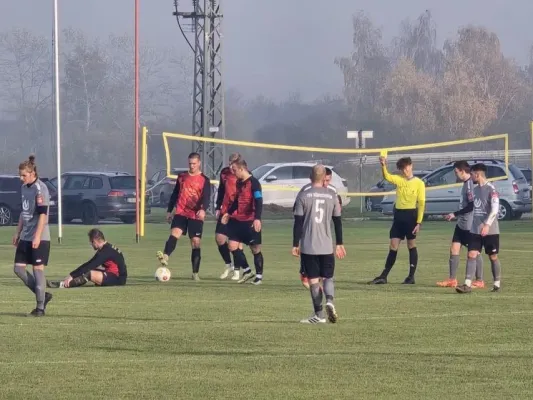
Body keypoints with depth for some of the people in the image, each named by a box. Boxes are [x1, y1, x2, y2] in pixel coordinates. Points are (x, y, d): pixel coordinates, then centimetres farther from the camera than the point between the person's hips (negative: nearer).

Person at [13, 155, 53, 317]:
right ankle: (43, 295, 15)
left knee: (38, 269, -6)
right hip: (26, 237, 9)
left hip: (39, 238, -8)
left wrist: (37, 236, -23)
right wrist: (18, 232, 19)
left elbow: (42, 214, -19)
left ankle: (40, 307, 0)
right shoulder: (24, 188, 12)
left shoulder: (40, 189, -14)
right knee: (19, 268, 4)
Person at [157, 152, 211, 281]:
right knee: (175, 233, -23)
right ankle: (165, 256, -44)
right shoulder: (182, 177, 12)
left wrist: (203, 209, -31)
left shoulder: (204, 180, 1)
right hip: (181, 213, 2)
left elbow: (206, 197, -12)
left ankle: (195, 273, 7)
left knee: (196, 243, -1)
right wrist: (169, 211, 18)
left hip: (196, 216, -2)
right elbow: (175, 194, 20)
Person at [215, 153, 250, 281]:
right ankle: (228, 265, 19)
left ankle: (236, 270, 9)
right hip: (225, 211, 5)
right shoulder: (224, 173, 3)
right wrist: (218, 208, 12)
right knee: (219, 237, 0)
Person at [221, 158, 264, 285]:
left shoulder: (253, 183, -14)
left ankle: (259, 276, 11)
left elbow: (258, 202, -22)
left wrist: (257, 218, -32)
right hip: (238, 220, 8)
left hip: (251, 222, -8)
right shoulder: (239, 182, 11)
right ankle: (246, 271, 12)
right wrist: (229, 213, 24)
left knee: (255, 249, 1)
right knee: (232, 245, 0)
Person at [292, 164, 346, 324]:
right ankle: (329, 300, -15)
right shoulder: (332, 195, 4)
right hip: (327, 246, 2)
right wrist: (339, 244, 16)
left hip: (308, 246, -2)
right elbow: (338, 221, 8)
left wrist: (295, 245, 3)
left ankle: (319, 314, -1)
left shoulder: (303, 196, -3)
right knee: (328, 277, 13)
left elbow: (298, 222, -3)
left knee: (313, 280, 3)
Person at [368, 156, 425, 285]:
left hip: (411, 215, -4)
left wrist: (419, 222, -12)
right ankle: (383, 276, 5)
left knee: (411, 245, 3)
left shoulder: (419, 183, -2)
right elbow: (387, 177, -14)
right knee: (393, 246, 5)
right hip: (398, 215, 4)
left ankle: (411, 276, 9)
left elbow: (421, 203, -5)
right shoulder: (398, 179, 7)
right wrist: (383, 165, -34)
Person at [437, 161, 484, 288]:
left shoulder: (470, 184, -18)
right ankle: (452, 280, 10)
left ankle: (479, 281, 6)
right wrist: (455, 215, 22)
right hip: (462, 224, 10)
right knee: (454, 249, 7)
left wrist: (455, 214, -18)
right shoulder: (465, 183, 12)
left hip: (469, 224, -10)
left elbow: (471, 206, -22)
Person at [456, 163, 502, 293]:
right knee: (471, 255, -5)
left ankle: (497, 284, 18)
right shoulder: (475, 189, 11)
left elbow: (495, 209, -21)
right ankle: (467, 285, -10)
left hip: (490, 231, -6)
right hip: (475, 230, 6)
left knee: (493, 257, 5)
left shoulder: (491, 189, -12)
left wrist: (487, 225, -31)